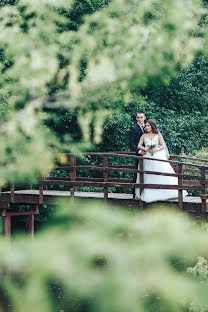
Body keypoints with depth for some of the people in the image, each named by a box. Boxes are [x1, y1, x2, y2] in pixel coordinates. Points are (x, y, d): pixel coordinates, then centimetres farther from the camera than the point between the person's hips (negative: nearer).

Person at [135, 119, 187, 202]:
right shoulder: (144, 135, 11)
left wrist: (156, 149, -15)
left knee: (162, 173, -7)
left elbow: (162, 146, 5)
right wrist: (146, 149, -13)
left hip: (158, 157, -1)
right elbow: (139, 146, 4)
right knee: (148, 176, -4)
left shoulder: (158, 135, 9)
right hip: (147, 157, 1)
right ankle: (148, 195, -2)